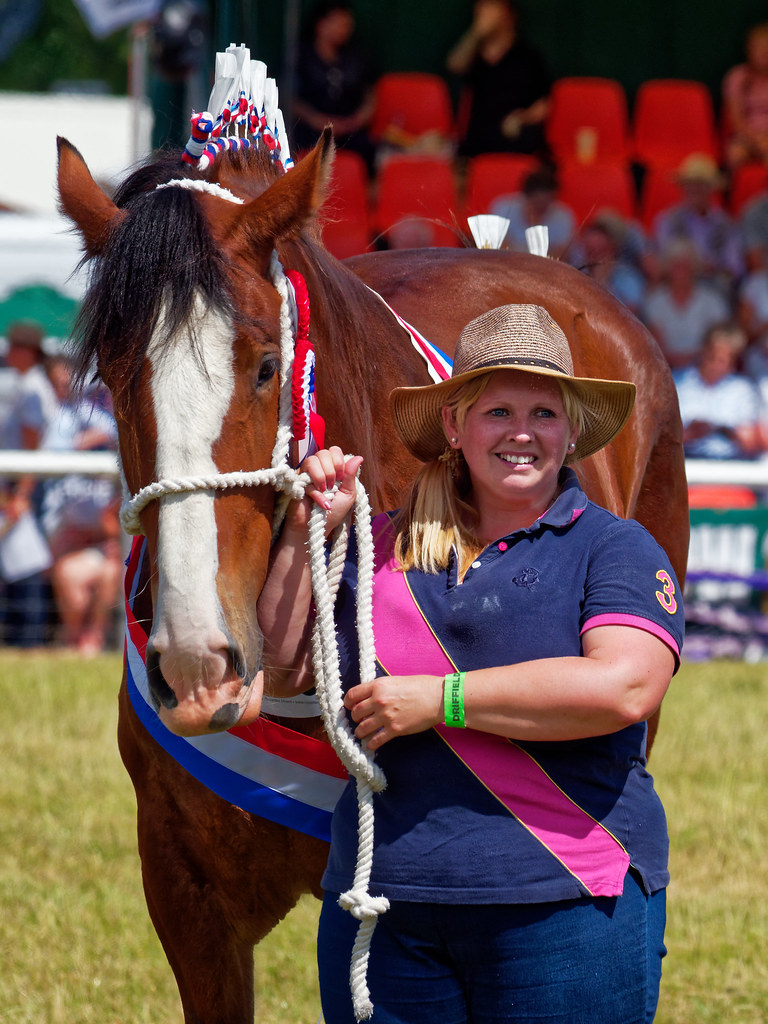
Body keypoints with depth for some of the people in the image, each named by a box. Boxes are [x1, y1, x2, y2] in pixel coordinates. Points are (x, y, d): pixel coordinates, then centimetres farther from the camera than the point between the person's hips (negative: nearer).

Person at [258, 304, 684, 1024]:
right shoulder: (382, 548, 13)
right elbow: (279, 672, 15)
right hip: (380, 908, 4)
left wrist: (439, 700, -15)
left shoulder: (615, 549, 0)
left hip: (566, 912, -4)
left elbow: (626, 688, -17)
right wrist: (306, 533, 5)